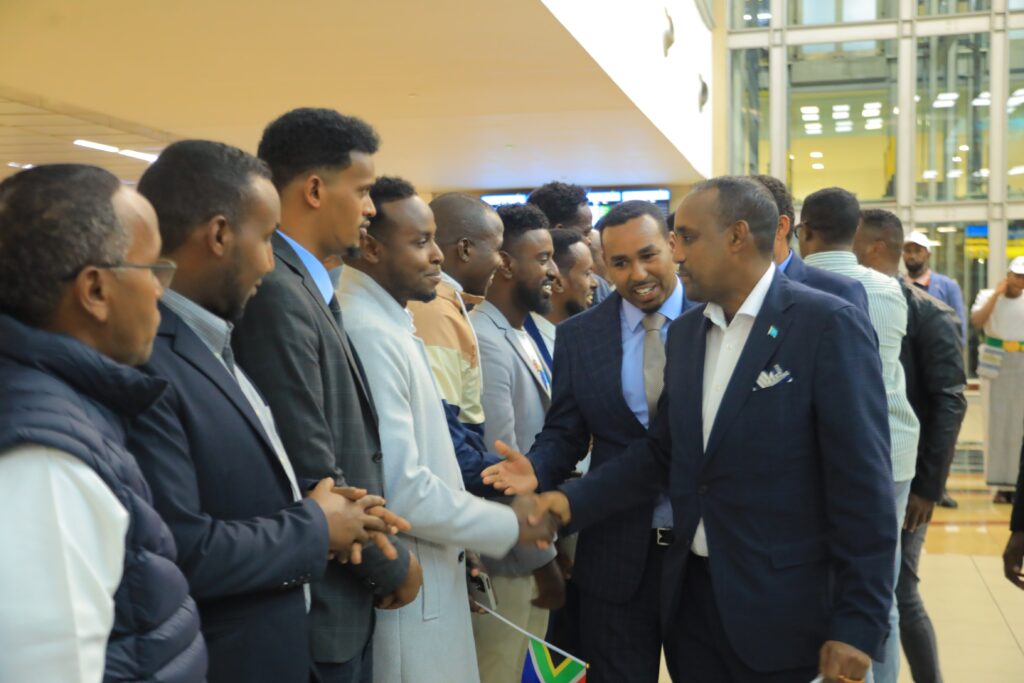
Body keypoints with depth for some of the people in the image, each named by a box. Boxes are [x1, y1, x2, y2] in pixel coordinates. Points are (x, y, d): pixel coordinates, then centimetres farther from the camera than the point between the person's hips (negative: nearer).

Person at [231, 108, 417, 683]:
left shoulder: (307, 287, 8)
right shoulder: (275, 292, -21)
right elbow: (312, 475, -23)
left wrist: (378, 559, 6)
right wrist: (392, 565, -10)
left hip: (346, 590, 9)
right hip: (319, 604, -9)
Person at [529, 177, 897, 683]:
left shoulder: (828, 325, -12)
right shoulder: (685, 333, 9)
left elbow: (862, 483, -14)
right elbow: (662, 452, 10)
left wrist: (858, 624, -15)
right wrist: (573, 501, -4)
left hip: (782, 608, -6)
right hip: (692, 594, 6)